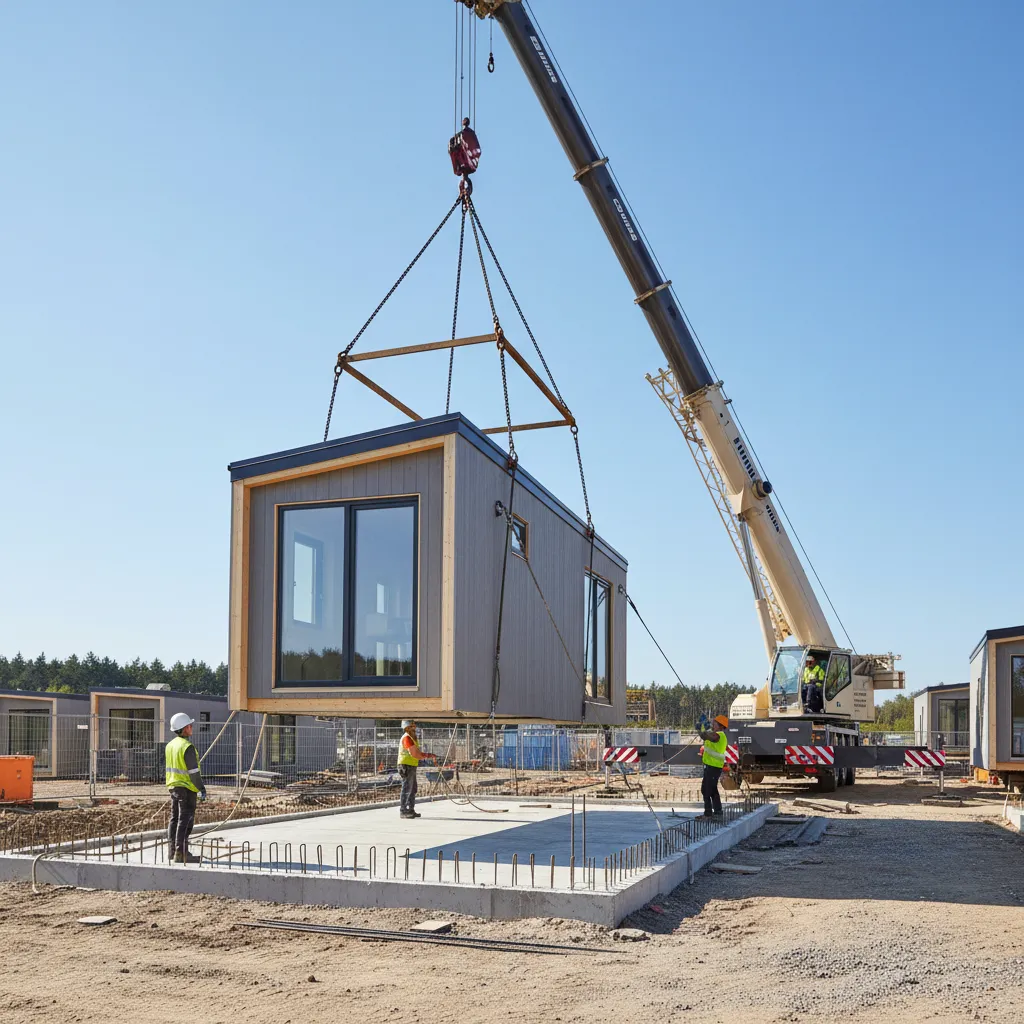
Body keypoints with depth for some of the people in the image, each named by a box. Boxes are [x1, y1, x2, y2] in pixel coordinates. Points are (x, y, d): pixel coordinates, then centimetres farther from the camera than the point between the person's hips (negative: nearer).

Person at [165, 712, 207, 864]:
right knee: (185, 820, -6)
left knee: (174, 819, 14)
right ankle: (180, 854, -8)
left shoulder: (170, 745, 9)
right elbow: (193, 771, -19)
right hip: (187, 788, -9)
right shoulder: (187, 747, -18)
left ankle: (173, 851, 19)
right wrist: (202, 789, -14)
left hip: (173, 787, 9)